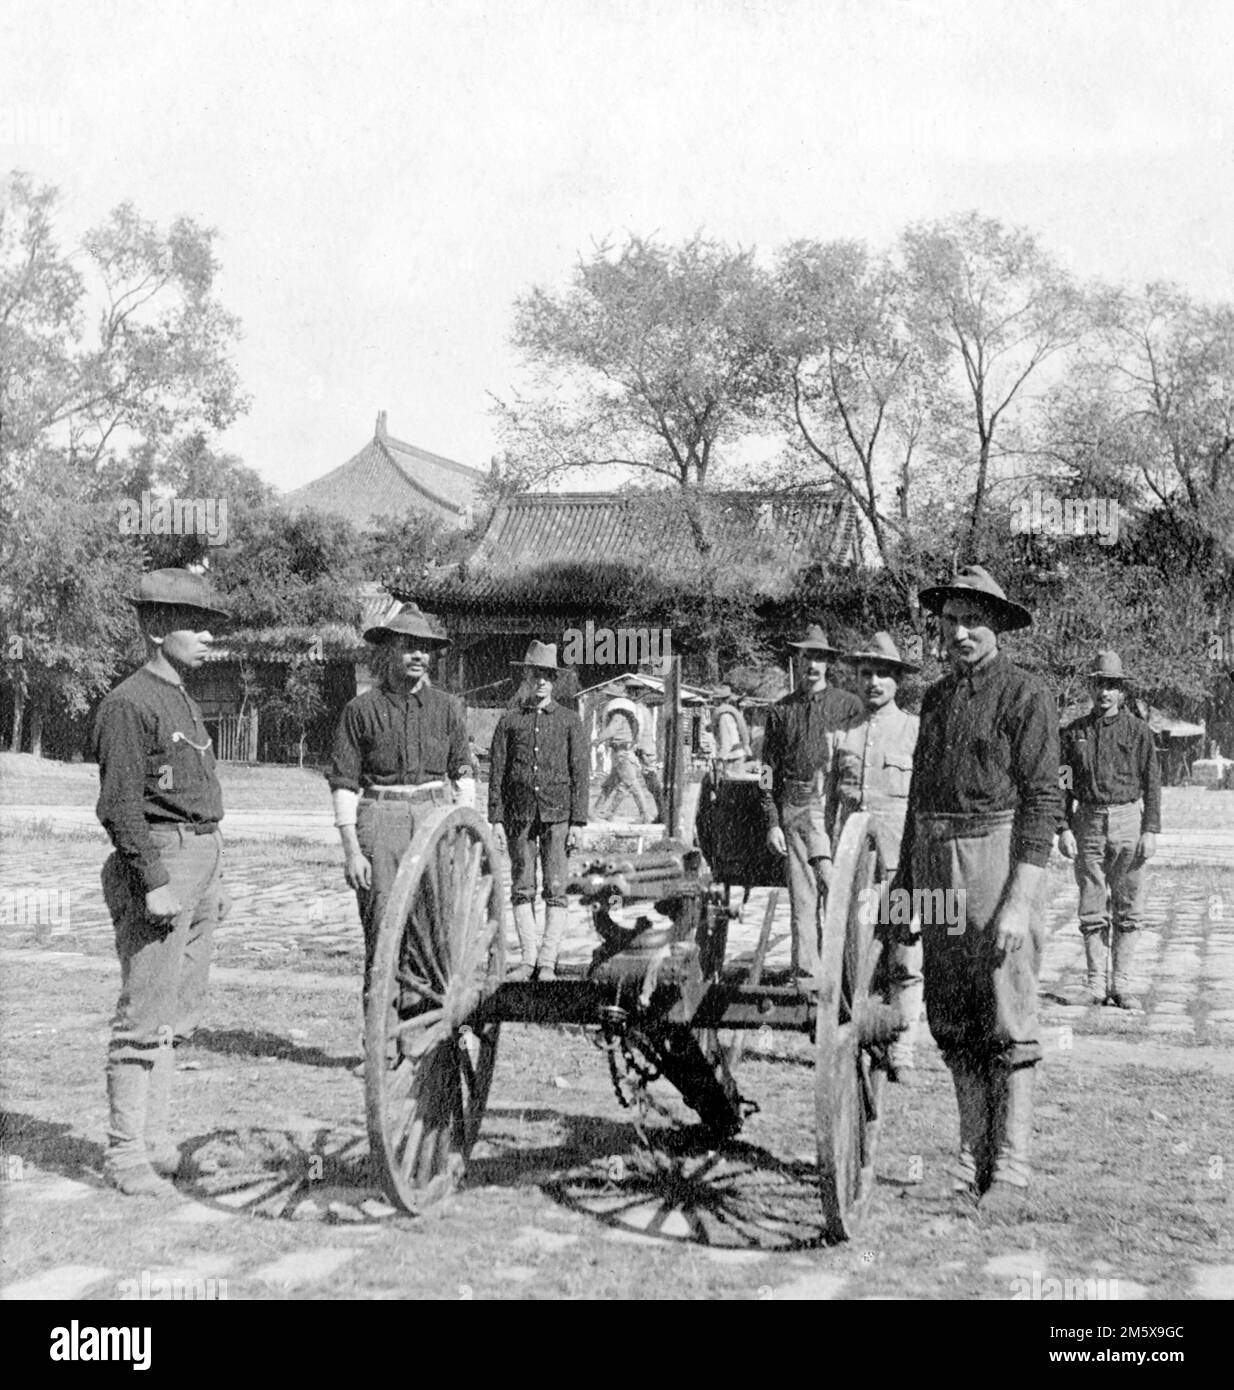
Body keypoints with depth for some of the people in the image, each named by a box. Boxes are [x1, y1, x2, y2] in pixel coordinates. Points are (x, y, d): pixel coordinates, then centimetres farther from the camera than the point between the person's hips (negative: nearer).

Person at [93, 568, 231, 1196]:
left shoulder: (185, 703, 18)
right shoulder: (129, 705, -11)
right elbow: (120, 805, -17)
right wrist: (154, 881, -22)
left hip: (200, 863, 9)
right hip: (159, 865, -9)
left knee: (176, 1013, 12)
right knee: (145, 1016, -7)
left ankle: (156, 1143, 20)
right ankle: (126, 1156, -1)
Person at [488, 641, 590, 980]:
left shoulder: (569, 721, 6)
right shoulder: (509, 721, 8)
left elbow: (581, 773, 3)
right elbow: (496, 772, 7)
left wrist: (578, 822, -4)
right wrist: (495, 819, 0)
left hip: (557, 815, -1)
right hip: (519, 815, 1)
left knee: (555, 891, -4)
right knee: (522, 889, 2)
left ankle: (548, 962, -1)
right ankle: (528, 958, 9)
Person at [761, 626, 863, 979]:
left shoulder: (848, 705, 7)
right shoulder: (781, 710, 12)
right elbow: (768, 770, 11)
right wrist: (772, 822, 4)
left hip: (832, 804, -2)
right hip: (792, 807, 2)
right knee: (801, 892, 2)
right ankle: (806, 970, 5)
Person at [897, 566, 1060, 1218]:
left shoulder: (1026, 694, -5)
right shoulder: (937, 696, 16)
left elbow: (1042, 801, -11)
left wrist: (1020, 901, -17)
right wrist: (903, 873, 18)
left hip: (998, 858, -7)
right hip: (935, 863, 7)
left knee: (1007, 1026, -3)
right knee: (951, 1022, 10)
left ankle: (1010, 1171, 2)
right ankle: (973, 1152, 20)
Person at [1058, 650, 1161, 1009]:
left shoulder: (1138, 731, 2)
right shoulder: (1074, 732, 7)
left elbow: (1152, 784, 1)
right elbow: (1063, 782, 9)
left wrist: (1151, 830, -6)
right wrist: (1063, 828, 0)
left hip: (1129, 822, -1)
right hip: (1089, 822, 1)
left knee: (1129, 909, 1)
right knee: (1092, 909, 3)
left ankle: (1122, 984, 9)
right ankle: (1095, 986, 9)